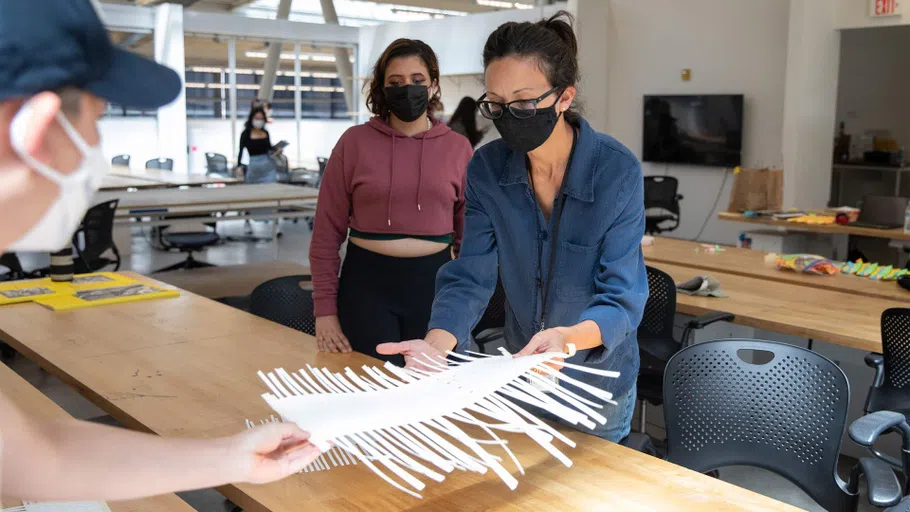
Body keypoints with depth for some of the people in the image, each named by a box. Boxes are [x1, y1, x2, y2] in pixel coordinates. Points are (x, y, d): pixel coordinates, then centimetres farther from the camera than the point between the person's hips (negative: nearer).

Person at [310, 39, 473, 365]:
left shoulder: (458, 148, 2)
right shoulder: (355, 142, -2)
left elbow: (468, 234, 9)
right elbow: (328, 231, -1)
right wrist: (325, 309, -5)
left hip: (434, 282, 2)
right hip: (367, 281, -2)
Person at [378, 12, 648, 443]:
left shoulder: (617, 171, -24)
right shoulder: (487, 168, -13)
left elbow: (621, 297, -25)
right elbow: (470, 275, -17)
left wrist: (567, 338, -47)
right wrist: (438, 342, -36)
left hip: (600, 379, -3)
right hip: (519, 374, 3)